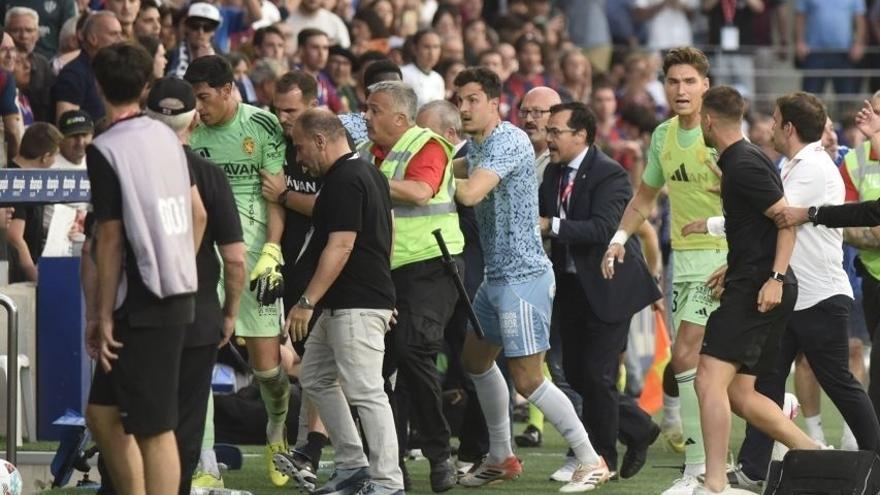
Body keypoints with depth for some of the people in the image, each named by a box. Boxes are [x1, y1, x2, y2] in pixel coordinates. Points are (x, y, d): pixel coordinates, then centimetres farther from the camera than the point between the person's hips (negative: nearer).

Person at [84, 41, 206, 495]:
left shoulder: (105, 151, -12)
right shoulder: (166, 138, 10)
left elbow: (111, 239, -12)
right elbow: (198, 214, 16)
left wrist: (103, 316, -8)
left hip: (143, 304, -8)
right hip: (177, 294, 8)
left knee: (155, 428, -6)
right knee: (102, 413, 15)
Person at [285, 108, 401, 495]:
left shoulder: (344, 181, -16)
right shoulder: (369, 174, 16)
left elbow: (340, 247, -22)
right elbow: (384, 238, 22)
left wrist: (307, 302, -21)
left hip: (356, 306, -11)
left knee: (365, 391, -10)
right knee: (315, 377, 17)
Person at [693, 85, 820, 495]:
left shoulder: (743, 165, -13)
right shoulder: (737, 161, 18)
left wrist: (775, 278, -24)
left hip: (757, 289, -11)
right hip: (749, 285, 11)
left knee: (710, 381, -16)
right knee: (738, 392, 11)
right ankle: (814, 455, 14)